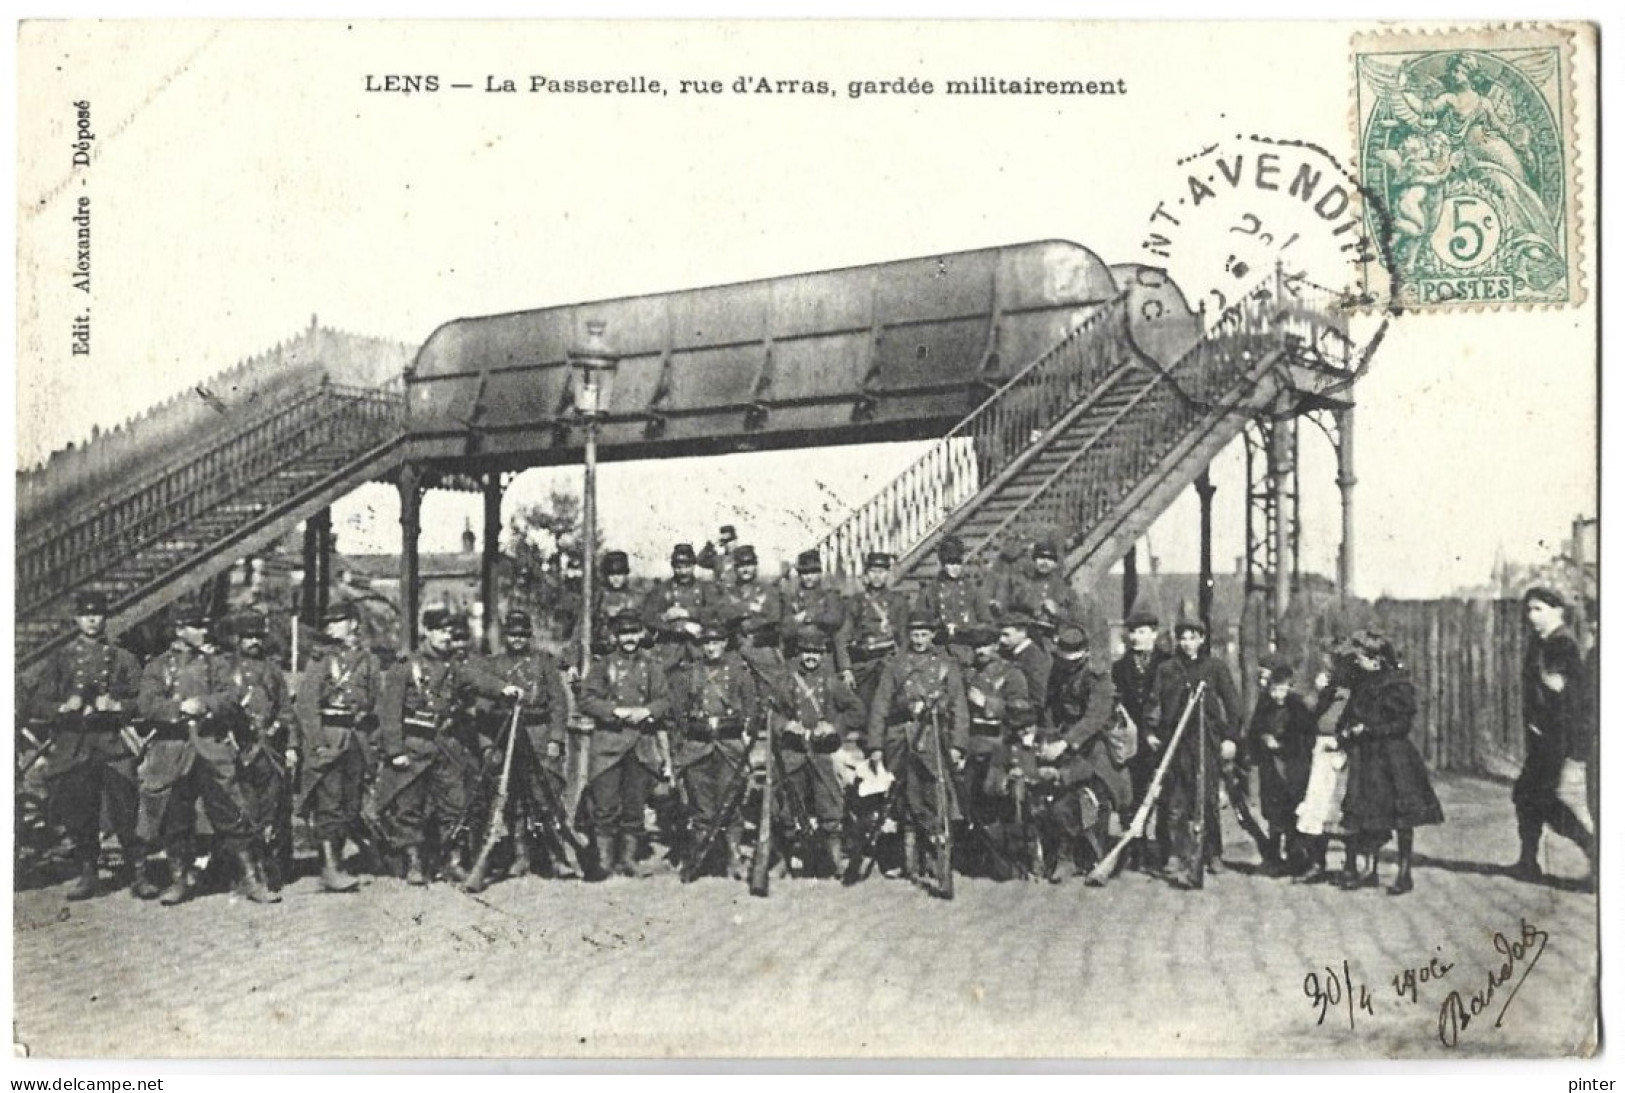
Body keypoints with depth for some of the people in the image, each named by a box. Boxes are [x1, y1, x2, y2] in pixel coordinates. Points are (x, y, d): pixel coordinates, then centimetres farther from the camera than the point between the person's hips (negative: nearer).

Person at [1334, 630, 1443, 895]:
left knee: (1402, 816, 2)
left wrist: (1368, 730, -17)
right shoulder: (1361, 682, 9)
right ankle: (1369, 870, 14)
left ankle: (1404, 873, 10)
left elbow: (1402, 724, -14)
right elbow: (1350, 715, 17)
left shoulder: (1397, 684, -12)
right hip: (1366, 757, 7)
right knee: (1369, 815, 7)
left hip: (1394, 756, -7)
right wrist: (1345, 731, -3)